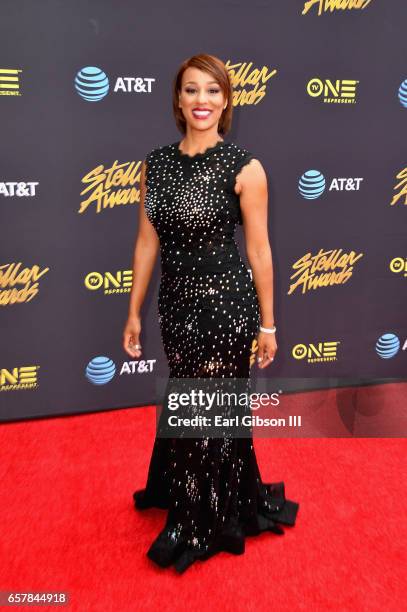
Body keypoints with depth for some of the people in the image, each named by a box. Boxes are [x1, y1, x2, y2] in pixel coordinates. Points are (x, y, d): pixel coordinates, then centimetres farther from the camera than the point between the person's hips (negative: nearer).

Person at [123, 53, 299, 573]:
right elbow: (147, 243, 5)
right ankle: (185, 495, 49)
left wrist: (267, 323, -4)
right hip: (176, 300, 5)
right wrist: (134, 312, 7)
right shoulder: (155, 163, 2)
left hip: (226, 299, -4)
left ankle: (212, 521, 35)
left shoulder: (244, 168, -11)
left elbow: (259, 249, -8)